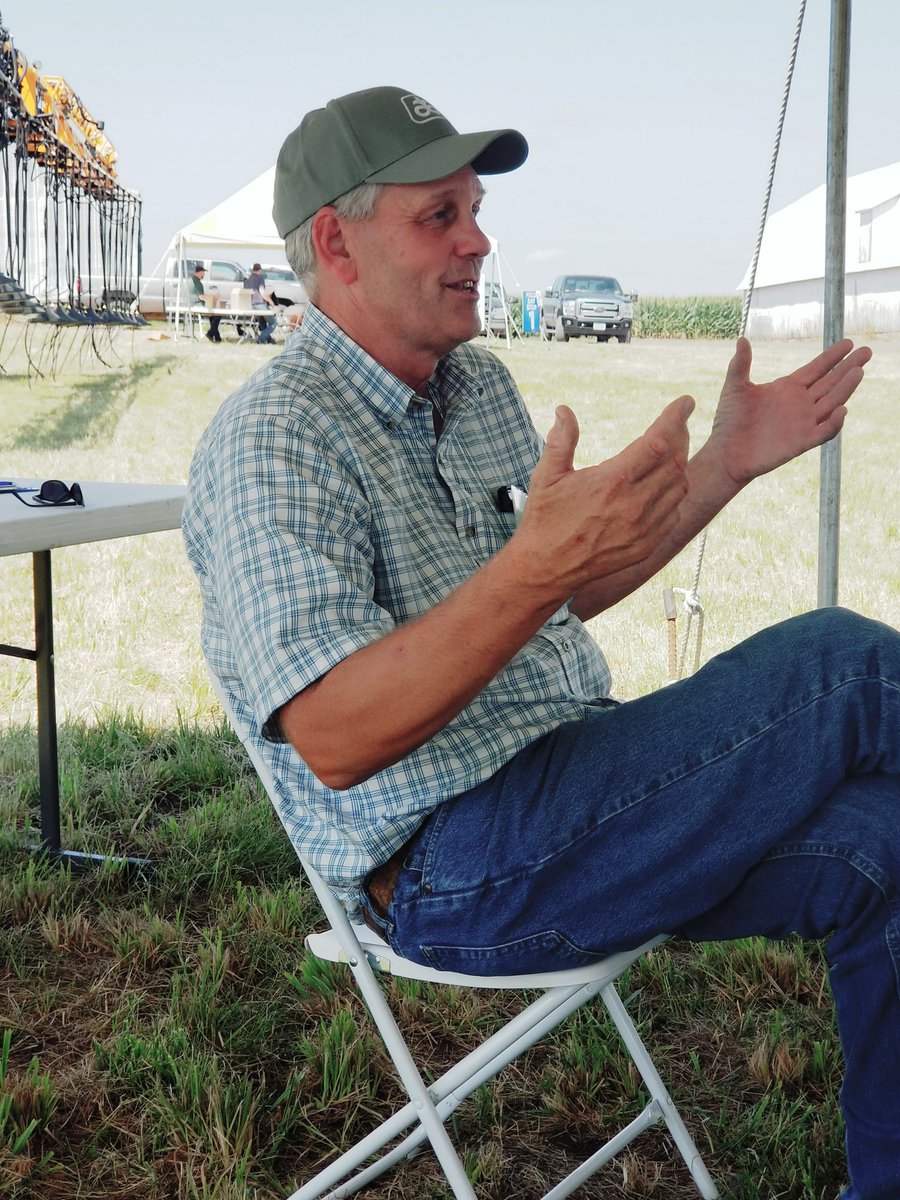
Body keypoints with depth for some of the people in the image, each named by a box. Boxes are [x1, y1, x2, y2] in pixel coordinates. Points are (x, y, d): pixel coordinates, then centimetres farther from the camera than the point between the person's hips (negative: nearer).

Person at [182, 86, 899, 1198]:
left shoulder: (476, 385, 13)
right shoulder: (271, 444, -14)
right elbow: (334, 741, -25)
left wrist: (724, 465, 12)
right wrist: (536, 566, -36)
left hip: (566, 799, 8)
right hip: (452, 870, -8)